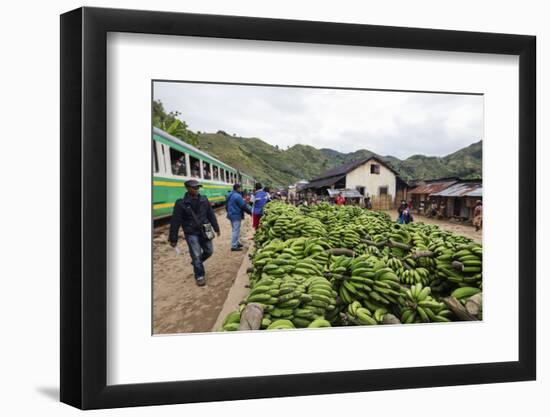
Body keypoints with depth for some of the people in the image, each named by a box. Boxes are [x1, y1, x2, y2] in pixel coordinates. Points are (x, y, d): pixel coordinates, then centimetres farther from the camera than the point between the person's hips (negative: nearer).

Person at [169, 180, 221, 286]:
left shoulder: (204, 200, 1)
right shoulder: (181, 203, -11)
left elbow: (211, 215, 11)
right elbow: (175, 221, -9)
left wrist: (216, 228, 14)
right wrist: (173, 239, -8)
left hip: (205, 231, 4)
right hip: (191, 234, -4)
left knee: (209, 251, 11)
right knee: (196, 255, -3)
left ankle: (197, 262, 39)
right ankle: (199, 276, 12)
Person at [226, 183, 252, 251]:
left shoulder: (230, 195, 11)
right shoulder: (237, 196, -19)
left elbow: (226, 206, 20)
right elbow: (243, 206, -17)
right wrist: (250, 212, -5)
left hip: (231, 214, 10)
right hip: (236, 215, -10)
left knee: (234, 230, 20)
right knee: (236, 230, -6)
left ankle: (236, 243, 29)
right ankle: (234, 246, -5)